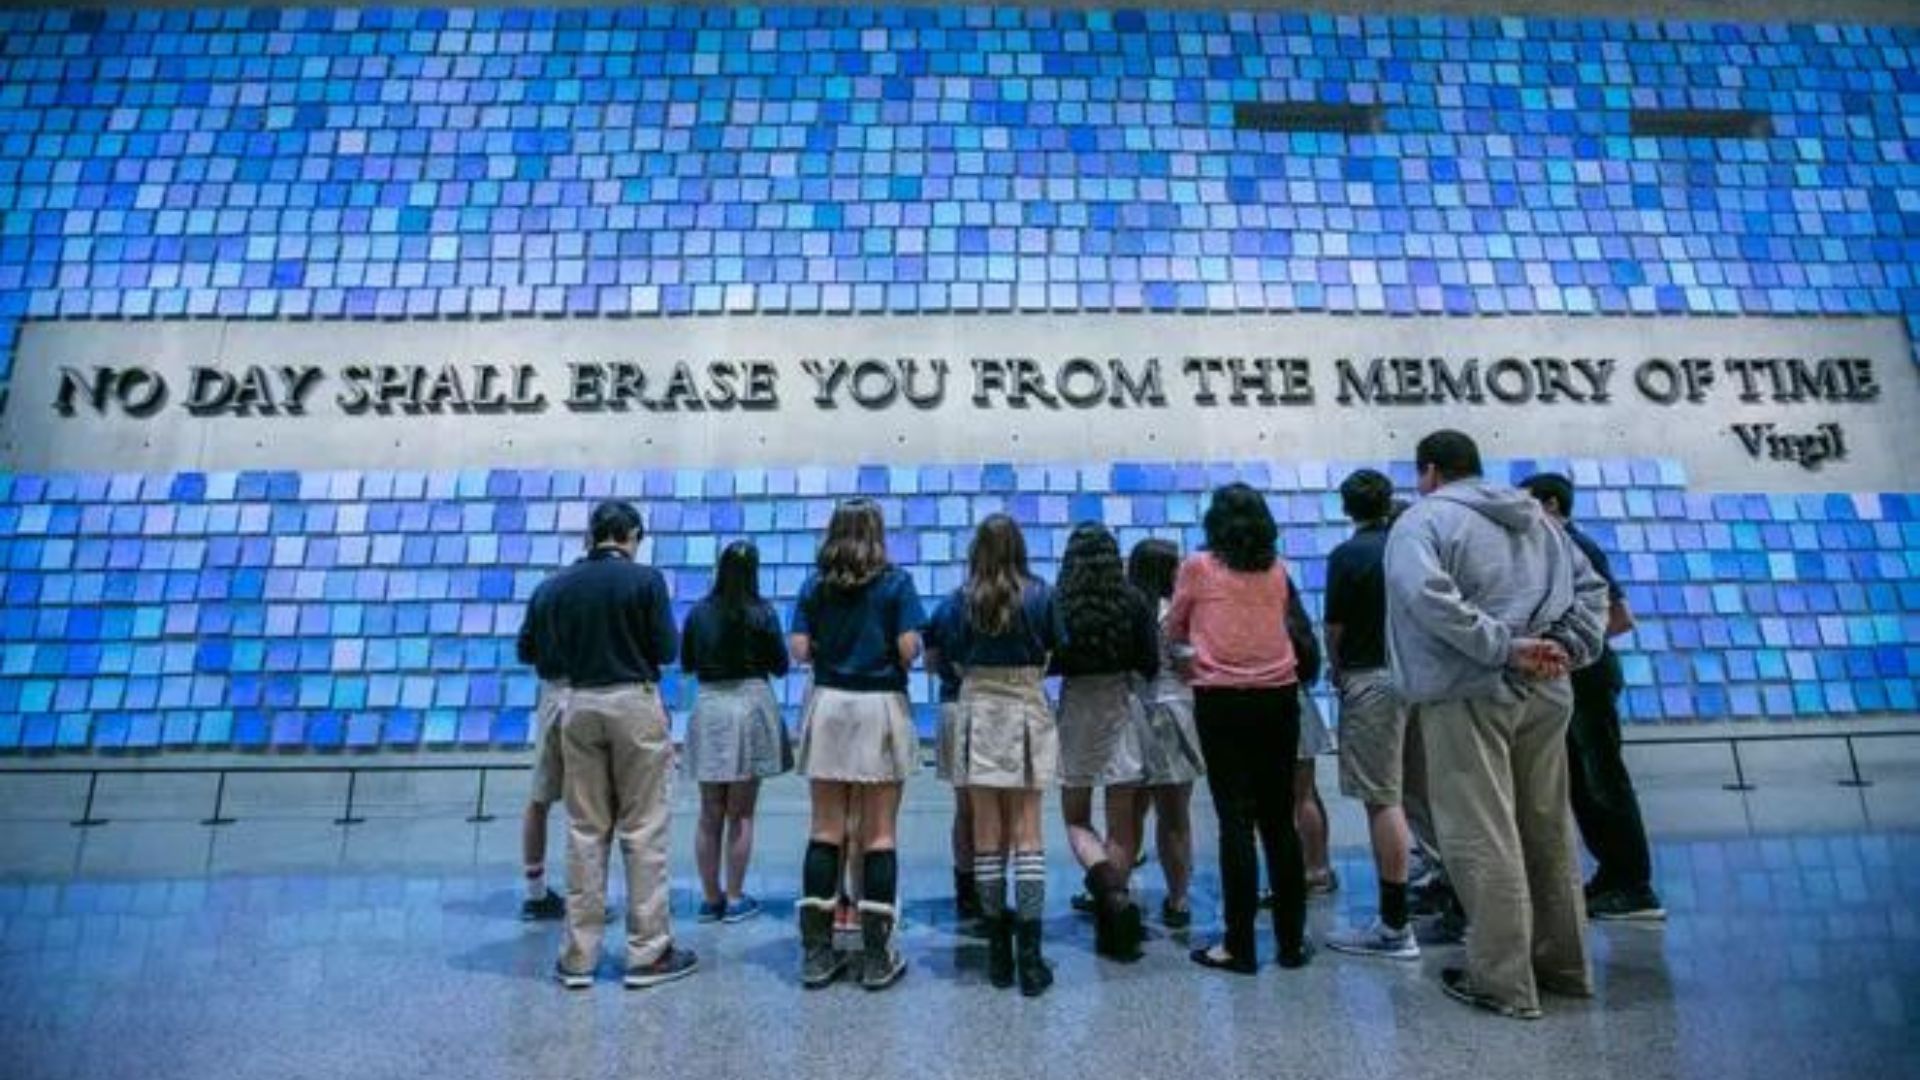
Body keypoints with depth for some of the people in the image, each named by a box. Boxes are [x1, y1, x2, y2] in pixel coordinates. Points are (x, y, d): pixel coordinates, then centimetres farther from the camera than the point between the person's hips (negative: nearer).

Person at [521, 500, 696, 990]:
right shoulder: (644, 579, -9)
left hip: (579, 705, 4)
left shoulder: (552, 588, 3)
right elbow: (667, 650, -9)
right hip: (634, 702, -4)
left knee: (584, 831, 12)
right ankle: (648, 953, 10)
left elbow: (544, 660, 6)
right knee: (643, 831, 4)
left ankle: (578, 956, 18)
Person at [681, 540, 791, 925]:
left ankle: (710, 898, 19)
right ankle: (735, 899, 13)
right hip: (750, 703, -2)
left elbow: (686, 664, 10)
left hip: (708, 706, 3)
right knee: (741, 814, 7)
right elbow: (780, 666, -1)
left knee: (710, 814, 12)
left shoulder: (698, 613, 0)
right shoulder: (762, 614, -8)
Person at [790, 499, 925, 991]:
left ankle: (816, 952, 13)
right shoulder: (895, 582, -2)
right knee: (879, 834, 3)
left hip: (828, 706, 3)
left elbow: (800, 650, 1)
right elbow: (908, 648, -9)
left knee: (825, 831, 8)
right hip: (881, 706, -3)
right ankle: (877, 957, 8)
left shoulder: (815, 586, 6)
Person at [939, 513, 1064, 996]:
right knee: (1027, 832, 4)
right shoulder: (1040, 595, -4)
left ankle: (998, 954, 15)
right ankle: (1029, 956, 2)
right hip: (1027, 710, 0)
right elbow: (1053, 653, 3)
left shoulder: (962, 600, -3)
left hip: (979, 710, 1)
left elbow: (955, 661, -1)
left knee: (988, 833, 8)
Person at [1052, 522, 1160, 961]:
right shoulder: (1134, 602, -6)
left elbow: (1044, 663, -6)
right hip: (1121, 708, 1)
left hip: (1075, 709, -1)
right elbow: (1150, 665, -2)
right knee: (1121, 822, 9)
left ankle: (1102, 876, -13)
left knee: (1075, 818, 13)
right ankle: (1116, 911, 11)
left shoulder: (1057, 604, -9)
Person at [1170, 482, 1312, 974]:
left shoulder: (1197, 567, -3)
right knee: (1280, 819, 10)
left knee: (1236, 820, 0)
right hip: (1279, 698, 3)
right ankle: (1292, 940, 18)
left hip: (1222, 701, -3)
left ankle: (1239, 946, 5)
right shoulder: (1277, 570, 6)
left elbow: (1174, 631, 10)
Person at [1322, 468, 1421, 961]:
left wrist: (1337, 671, 10)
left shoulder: (1347, 555, -10)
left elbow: (1335, 627, -8)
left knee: (1382, 798, -4)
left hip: (1369, 678, -7)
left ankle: (1395, 925, -1)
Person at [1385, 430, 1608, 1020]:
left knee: (1483, 839, -1)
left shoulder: (1423, 521, -6)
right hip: (1546, 694, 8)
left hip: (1470, 694, -7)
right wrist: (1570, 648, 6)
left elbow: (1427, 596, -23)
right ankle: (1564, 964, 30)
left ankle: (1503, 981, 5)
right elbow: (1590, 587, 18)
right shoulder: (1538, 520, 18)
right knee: (1549, 829, 17)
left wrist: (1502, 647, -19)